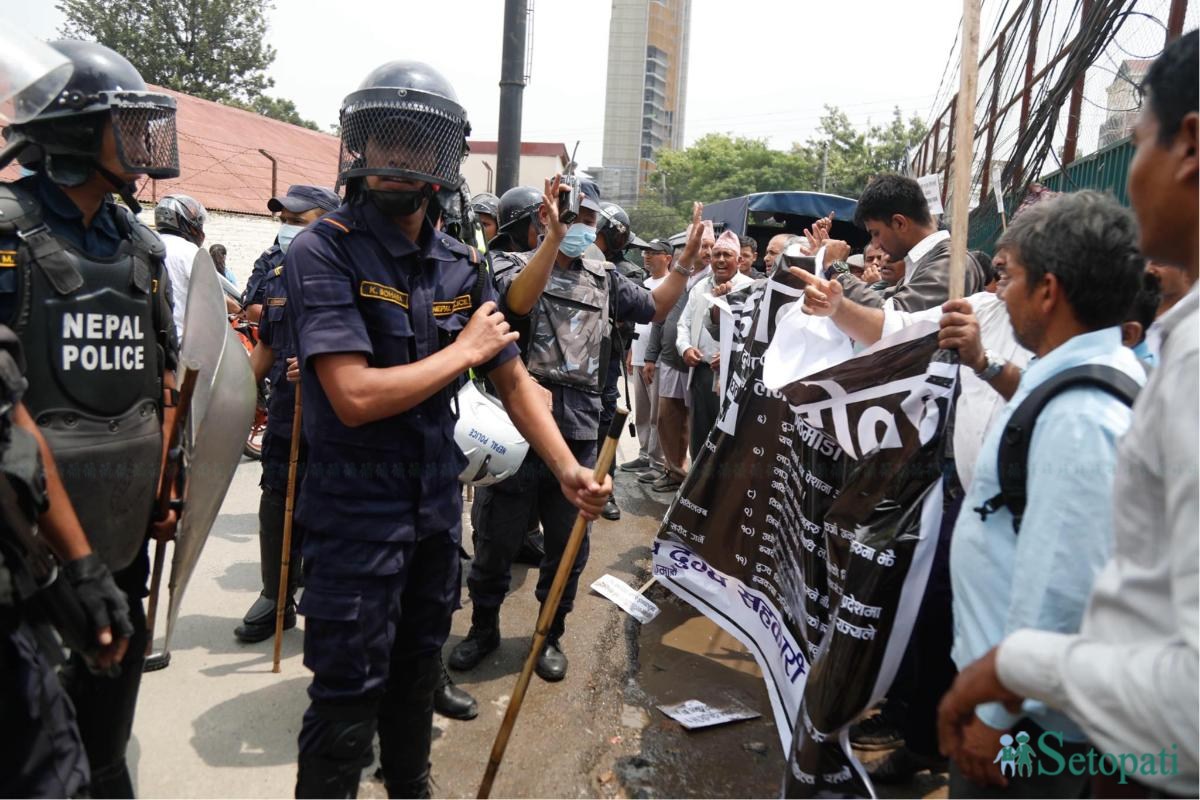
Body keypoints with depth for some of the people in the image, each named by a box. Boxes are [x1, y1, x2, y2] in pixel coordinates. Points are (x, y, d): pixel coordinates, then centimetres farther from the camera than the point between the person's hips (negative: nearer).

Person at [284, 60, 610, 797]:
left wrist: (568, 468, -2)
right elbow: (355, 397, -26)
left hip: (438, 507, 6)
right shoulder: (324, 252, -15)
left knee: (417, 673, 24)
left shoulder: (463, 266, 3)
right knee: (348, 698, 5)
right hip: (355, 512, -6)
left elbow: (514, 379, 8)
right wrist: (465, 350, -15)